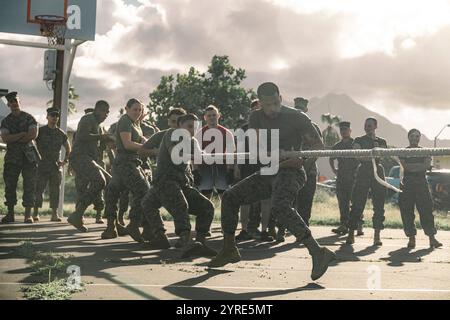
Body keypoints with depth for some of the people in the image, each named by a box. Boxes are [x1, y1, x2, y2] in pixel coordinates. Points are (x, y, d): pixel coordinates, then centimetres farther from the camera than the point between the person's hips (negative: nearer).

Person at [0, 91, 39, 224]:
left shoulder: (29, 118, 3)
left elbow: (33, 135, -11)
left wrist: (14, 139, -7)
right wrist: (22, 134, -13)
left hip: (29, 156, -2)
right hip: (12, 157, 3)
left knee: (29, 185, -4)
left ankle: (28, 215, -2)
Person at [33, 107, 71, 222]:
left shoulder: (61, 133, 11)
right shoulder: (40, 131, 2)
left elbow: (68, 149, 23)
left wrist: (65, 161, 12)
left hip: (56, 165, 3)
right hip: (42, 165, -2)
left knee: (55, 190, 1)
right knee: (39, 188, -4)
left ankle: (54, 214, 3)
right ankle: (35, 213, 2)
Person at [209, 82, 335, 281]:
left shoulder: (296, 117, -8)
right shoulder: (256, 118, 8)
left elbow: (319, 145, -8)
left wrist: (302, 159, -27)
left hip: (290, 172, -7)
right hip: (268, 173, 7)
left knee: (280, 206, -35)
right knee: (230, 196, 0)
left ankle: (318, 253, -39)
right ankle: (229, 250, 10)